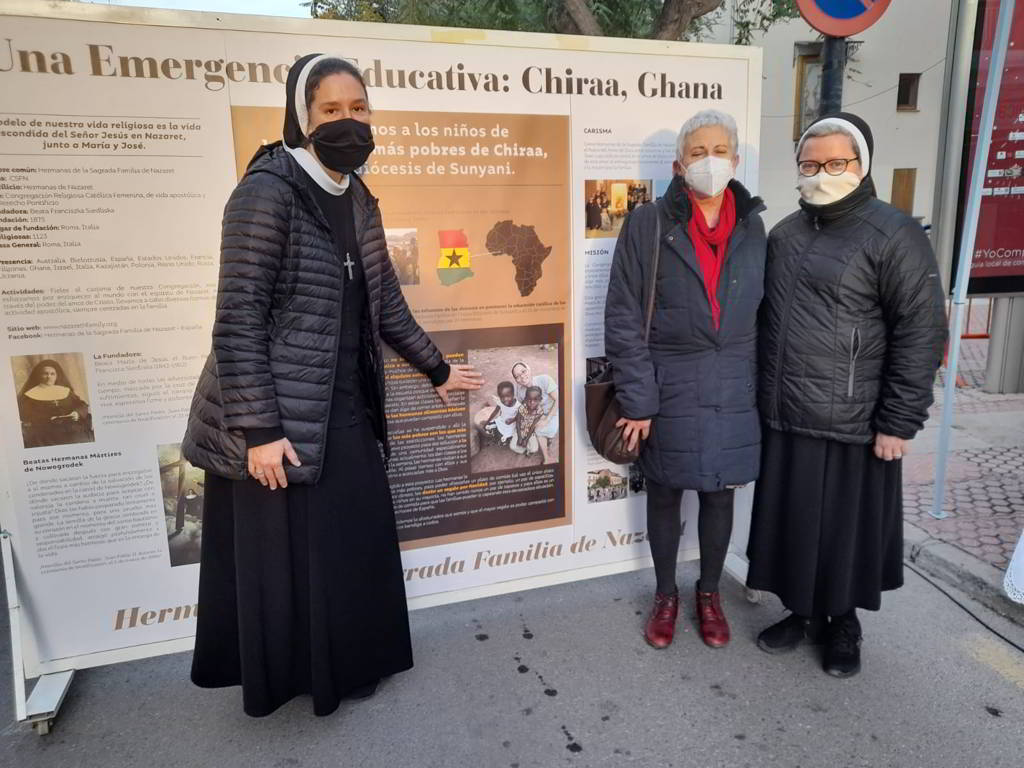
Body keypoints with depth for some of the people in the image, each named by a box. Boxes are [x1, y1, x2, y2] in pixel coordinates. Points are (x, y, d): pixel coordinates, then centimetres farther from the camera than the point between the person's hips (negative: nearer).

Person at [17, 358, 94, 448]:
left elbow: (82, 405, 16)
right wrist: (48, 419, -14)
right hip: (46, 431, -3)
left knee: (80, 440, -27)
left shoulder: (66, 391, 22)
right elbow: (27, 416, 2)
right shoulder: (29, 395, 12)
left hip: (72, 429, 3)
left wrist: (77, 413, -8)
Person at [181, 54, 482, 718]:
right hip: (281, 414, -7)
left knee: (356, 541, 15)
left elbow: (385, 299, 16)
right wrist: (259, 428, -20)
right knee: (285, 553, 8)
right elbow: (238, 318, -17)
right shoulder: (268, 190, -15)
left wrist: (437, 367, 21)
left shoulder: (358, 198, 8)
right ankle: (286, 673, 31)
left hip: (347, 407, 7)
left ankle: (348, 662, 37)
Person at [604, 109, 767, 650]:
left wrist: (761, 390, 4)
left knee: (719, 496, 15)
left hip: (733, 393, 3)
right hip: (668, 391, -2)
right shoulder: (648, 225, -6)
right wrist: (637, 400, -11)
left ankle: (709, 593, 38)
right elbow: (623, 319, -8)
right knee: (664, 497, 12)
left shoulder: (752, 228, 4)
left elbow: (763, 315, 9)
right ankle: (666, 595, 35)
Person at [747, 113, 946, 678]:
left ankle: (843, 625, 32)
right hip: (782, 419, 5)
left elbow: (921, 332, -11)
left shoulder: (893, 234, -8)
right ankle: (804, 613, 35)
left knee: (847, 531, 9)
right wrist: (760, 395, 14)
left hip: (851, 424, -5)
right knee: (791, 523, 14)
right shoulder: (784, 233, 10)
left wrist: (899, 422, -13)